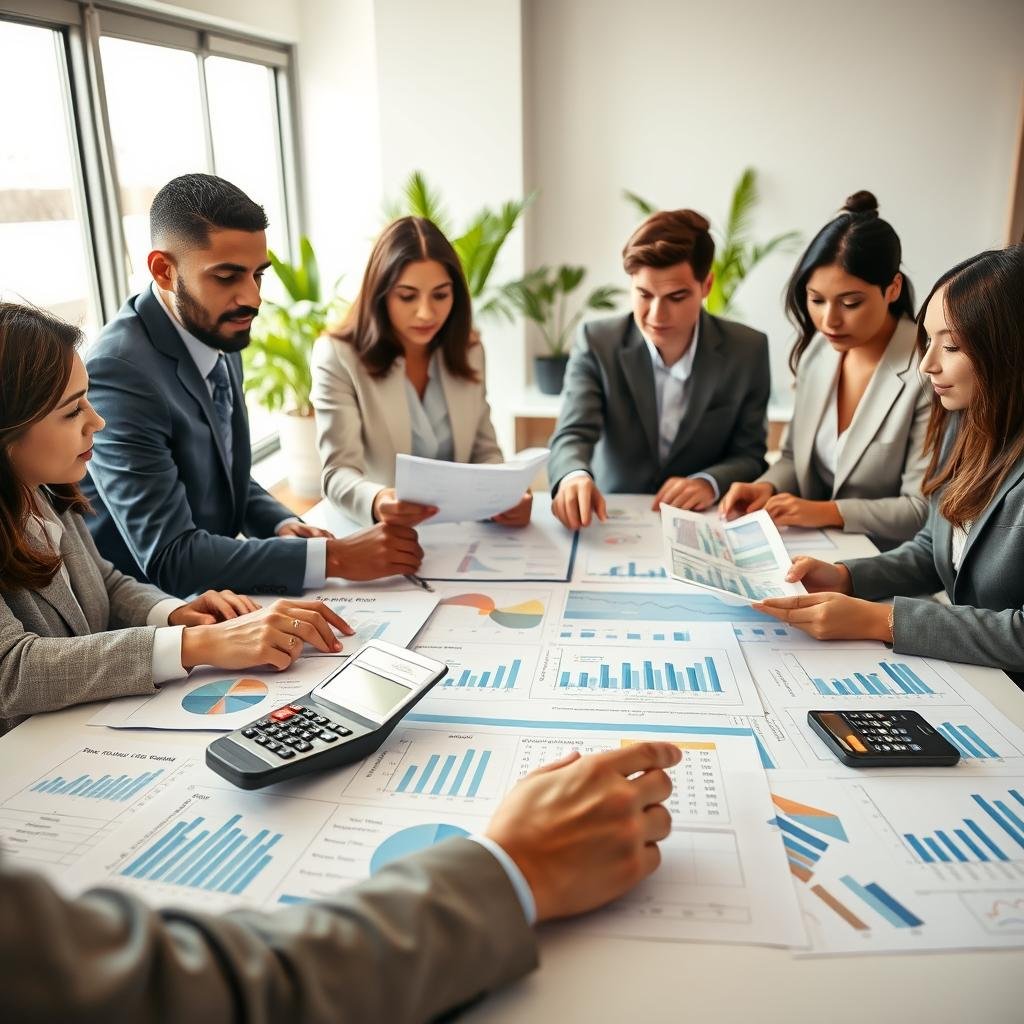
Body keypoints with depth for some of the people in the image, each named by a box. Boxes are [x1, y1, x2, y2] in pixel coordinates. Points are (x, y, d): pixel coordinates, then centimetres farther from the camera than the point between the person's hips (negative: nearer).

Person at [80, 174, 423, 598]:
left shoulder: (220, 341, 2)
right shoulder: (118, 372, -23)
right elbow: (169, 558, -25)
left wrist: (283, 526, -5)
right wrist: (334, 557, -27)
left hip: (216, 591, 7)